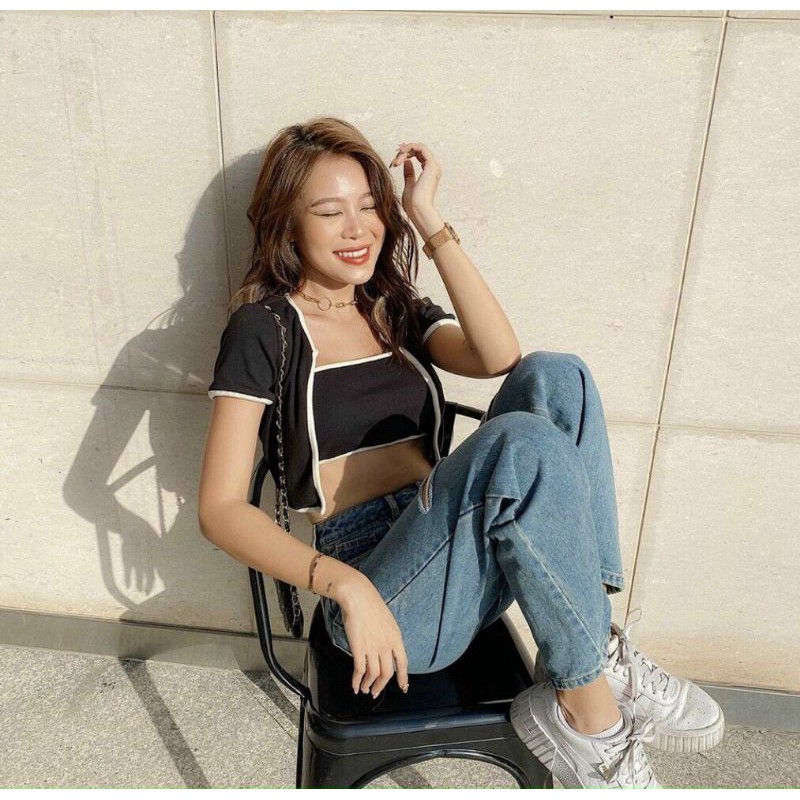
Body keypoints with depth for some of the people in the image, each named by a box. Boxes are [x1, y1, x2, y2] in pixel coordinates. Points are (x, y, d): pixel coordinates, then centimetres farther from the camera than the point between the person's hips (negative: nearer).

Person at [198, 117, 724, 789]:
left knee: (554, 377, -18)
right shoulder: (264, 327, -1)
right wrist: (343, 585, -24)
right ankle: (592, 713, -15)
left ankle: (598, 648, -15)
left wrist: (430, 224, -7)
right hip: (380, 589, -5)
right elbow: (221, 510, -10)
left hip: (469, 561, 5)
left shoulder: (397, 310, 15)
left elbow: (499, 357, -7)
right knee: (525, 442, -31)